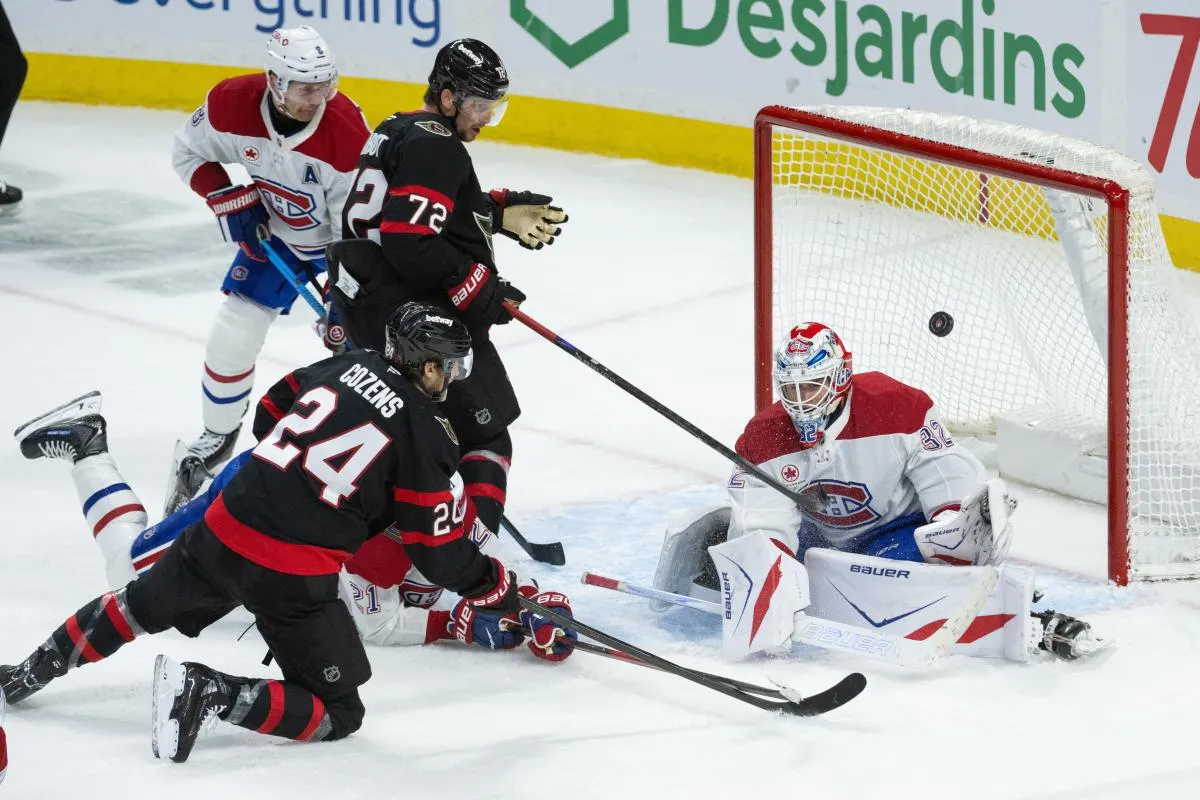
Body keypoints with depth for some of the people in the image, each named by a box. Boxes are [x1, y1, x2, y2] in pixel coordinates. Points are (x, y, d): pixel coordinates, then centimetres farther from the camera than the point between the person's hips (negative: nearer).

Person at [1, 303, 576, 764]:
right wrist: (499, 589, 11)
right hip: (295, 576, -6)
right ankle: (206, 691, -14)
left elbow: (268, 417, 24)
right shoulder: (425, 436, -7)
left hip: (223, 530, 6)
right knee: (336, 715, 4)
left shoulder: (345, 367, 10)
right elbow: (440, 553, -3)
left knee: (143, 605, 32)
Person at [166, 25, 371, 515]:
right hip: (273, 232, 3)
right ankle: (217, 437, 21)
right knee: (234, 332, -1)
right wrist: (227, 200, -17)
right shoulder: (231, 104, -26)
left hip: (346, 235, -3)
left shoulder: (347, 131, -36)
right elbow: (190, 152, -4)